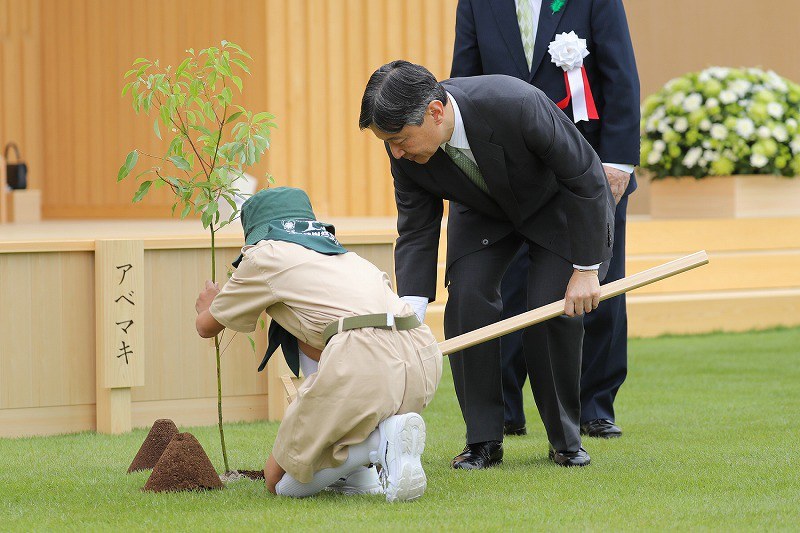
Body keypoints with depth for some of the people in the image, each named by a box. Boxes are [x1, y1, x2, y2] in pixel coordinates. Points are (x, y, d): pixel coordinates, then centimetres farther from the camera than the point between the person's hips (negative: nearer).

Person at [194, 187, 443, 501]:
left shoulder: (264, 255, 16)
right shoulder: (343, 254, 34)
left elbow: (207, 327, 31)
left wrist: (208, 306, 52)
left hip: (364, 365, -6)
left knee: (280, 482, 11)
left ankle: (379, 441, -12)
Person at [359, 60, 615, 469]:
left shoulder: (516, 105, -42)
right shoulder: (407, 149, -26)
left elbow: (585, 178, -29)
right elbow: (416, 233, -16)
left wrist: (586, 268, -26)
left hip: (559, 201, -4)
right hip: (484, 212, 4)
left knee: (553, 309, -16)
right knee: (465, 300, -15)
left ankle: (564, 439, 2)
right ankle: (483, 441, -5)